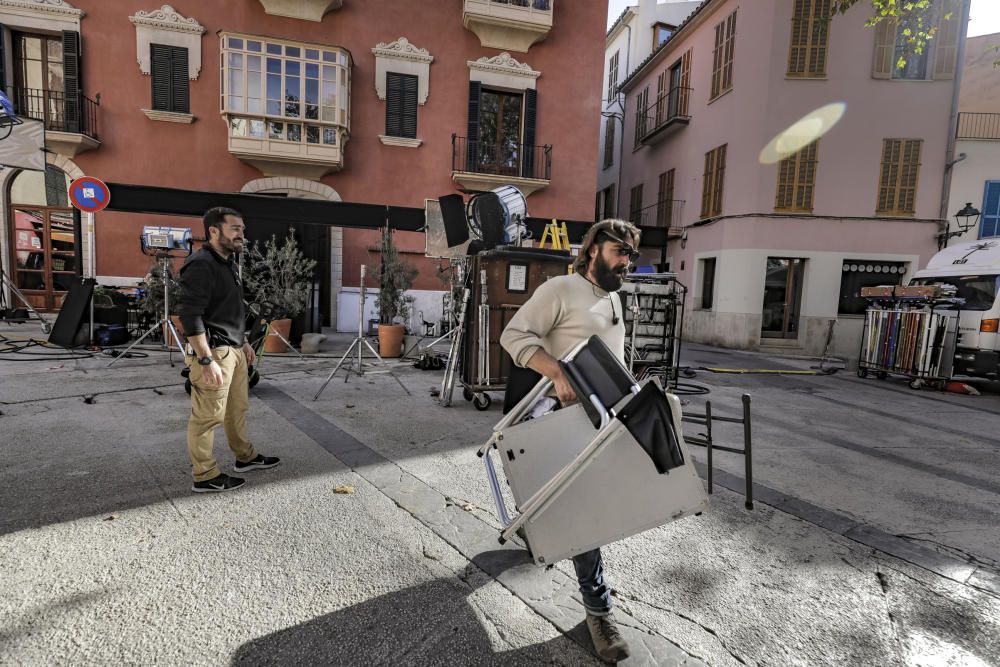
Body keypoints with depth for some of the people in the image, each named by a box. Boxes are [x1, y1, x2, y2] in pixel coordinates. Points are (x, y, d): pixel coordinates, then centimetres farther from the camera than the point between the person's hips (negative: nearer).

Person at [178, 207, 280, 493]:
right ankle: (205, 477, 12)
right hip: (213, 352, -10)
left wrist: (244, 343, 23)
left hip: (234, 349, 10)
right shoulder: (201, 265, -16)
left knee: (238, 407, 19)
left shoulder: (228, 263, 15)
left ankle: (245, 457, 33)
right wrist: (206, 360, -24)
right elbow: (191, 316, -21)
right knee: (208, 416, 0)